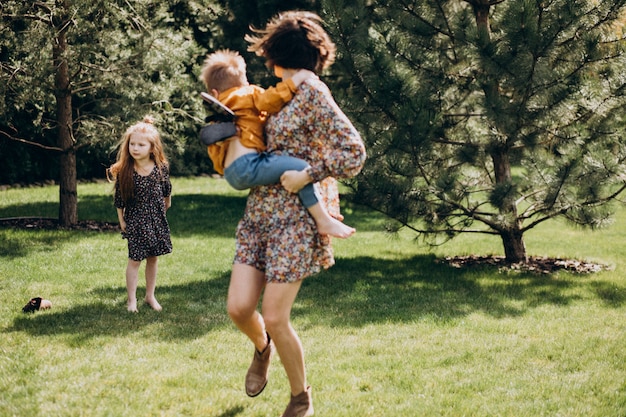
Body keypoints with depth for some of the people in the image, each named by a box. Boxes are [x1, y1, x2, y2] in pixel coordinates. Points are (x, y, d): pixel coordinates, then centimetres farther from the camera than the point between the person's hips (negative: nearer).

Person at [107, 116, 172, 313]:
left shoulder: (161, 167, -10)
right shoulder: (124, 171, -14)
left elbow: (166, 189, 9)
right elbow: (119, 199, -5)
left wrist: (166, 204, 21)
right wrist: (121, 221, -2)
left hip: (156, 220, 2)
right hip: (134, 221, -2)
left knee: (153, 258, 13)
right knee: (134, 260, 0)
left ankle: (150, 295, 28)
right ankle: (132, 300, 11)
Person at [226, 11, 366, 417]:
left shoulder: (311, 91, -11)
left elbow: (353, 151, -17)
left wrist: (305, 175, -18)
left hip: (296, 219, -7)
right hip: (258, 213, 7)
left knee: (275, 318, -7)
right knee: (238, 307, -1)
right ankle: (262, 350, 34)